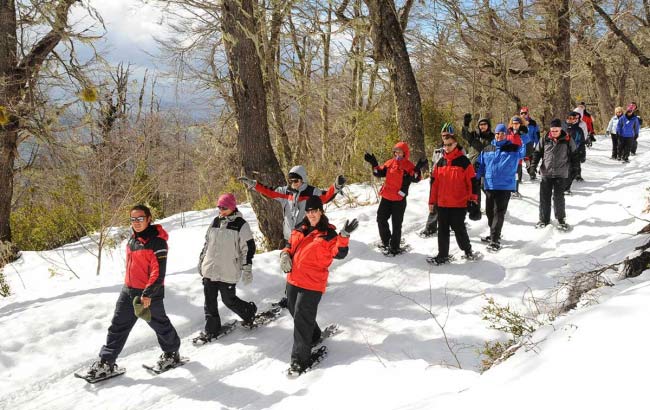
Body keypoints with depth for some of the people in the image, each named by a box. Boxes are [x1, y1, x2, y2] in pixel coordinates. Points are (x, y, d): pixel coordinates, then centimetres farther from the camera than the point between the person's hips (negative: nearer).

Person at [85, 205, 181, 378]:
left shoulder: (157, 241, -18)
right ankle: (106, 361, 13)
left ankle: (171, 353, 32)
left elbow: (159, 272, -22)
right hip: (128, 291, 7)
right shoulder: (133, 237, 7)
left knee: (159, 324, 11)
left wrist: (148, 294, -25)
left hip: (149, 294, -7)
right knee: (118, 326, 7)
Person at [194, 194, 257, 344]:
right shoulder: (215, 222, 8)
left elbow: (248, 247, -7)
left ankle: (249, 311, 28)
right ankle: (211, 329, 19)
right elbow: (207, 243, 19)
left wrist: (247, 269, -10)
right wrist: (201, 261, 21)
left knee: (229, 300, 1)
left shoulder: (241, 225, -8)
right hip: (209, 269, 5)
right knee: (209, 301, 7)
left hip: (228, 272, -5)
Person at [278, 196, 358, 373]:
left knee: (302, 318, -7)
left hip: (312, 284, -7)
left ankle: (300, 358, 2)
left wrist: (344, 236, -31)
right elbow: (290, 245, 21)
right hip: (293, 280, 7)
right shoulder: (300, 229, 9)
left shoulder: (328, 234, -8)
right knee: (295, 312, 21)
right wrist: (285, 254, 0)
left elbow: (339, 253, -17)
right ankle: (314, 335, 47)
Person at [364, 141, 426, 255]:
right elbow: (379, 173, 12)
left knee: (396, 224, 2)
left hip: (399, 199, -6)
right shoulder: (390, 163, 7)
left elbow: (415, 179, -18)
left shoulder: (409, 166, -7)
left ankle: (394, 247, 13)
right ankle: (386, 241, 33)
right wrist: (374, 164, 0)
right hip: (386, 197, 6)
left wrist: (418, 169, -34)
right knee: (381, 219, 15)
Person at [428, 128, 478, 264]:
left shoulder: (464, 161, -7)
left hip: (459, 204, -5)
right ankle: (442, 255, 19)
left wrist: (473, 200, -8)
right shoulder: (440, 162, 8)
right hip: (442, 204, 5)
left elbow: (472, 182, -6)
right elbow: (435, 182, 13)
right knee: (442, 230, 9)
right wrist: (432, 201, 12)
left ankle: (467, 250, 27)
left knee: (459, 229, 5)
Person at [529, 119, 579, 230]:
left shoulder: (567, 140, 0)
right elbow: (537, 152, 12)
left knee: (558, 197, 1)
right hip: (546, 173, 2)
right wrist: (534, 164, 1)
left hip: (561, 174, -2)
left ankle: (561, 219, 16)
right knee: (544, 197, 5)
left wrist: (574, 166, 6)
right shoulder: (544, 140, 2)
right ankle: (544, 219, 16)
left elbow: (574, 154, 9)